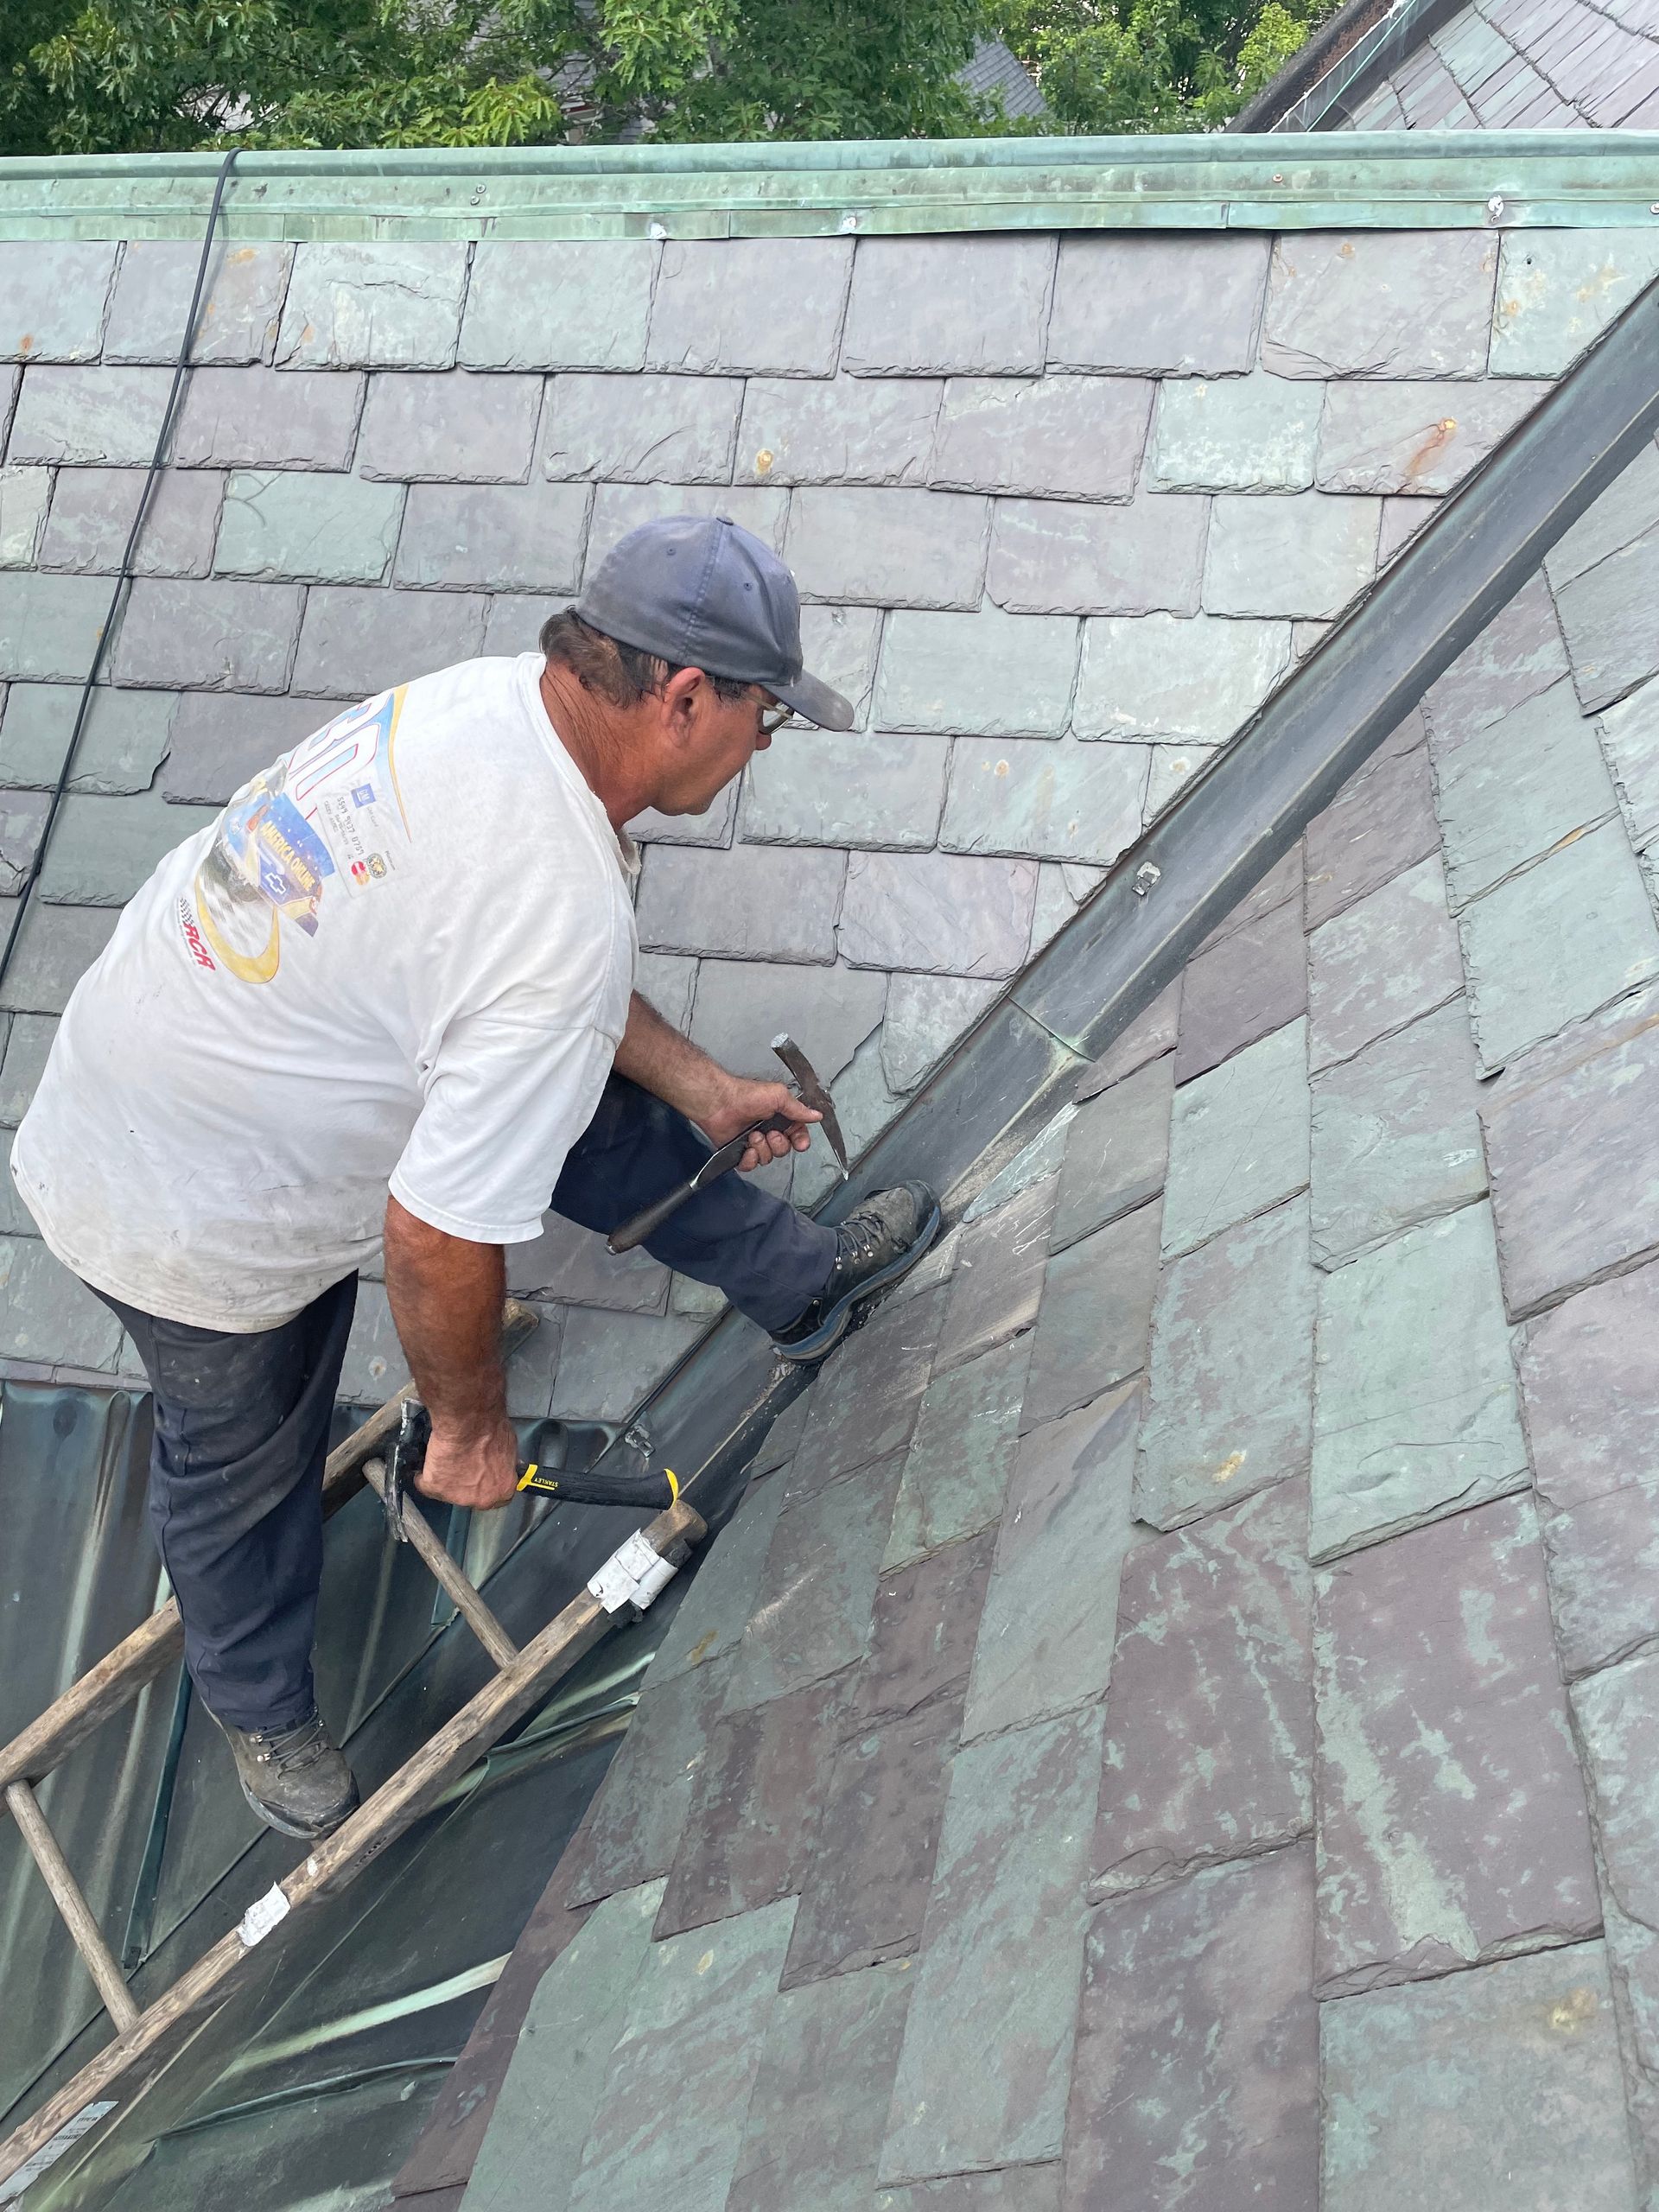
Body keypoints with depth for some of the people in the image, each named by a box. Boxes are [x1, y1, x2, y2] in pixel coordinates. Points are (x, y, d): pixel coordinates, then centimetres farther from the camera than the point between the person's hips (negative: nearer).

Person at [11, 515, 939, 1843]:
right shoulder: (568, 928, -37)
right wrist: (470, 1427, -13)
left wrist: (700, 1087, 13)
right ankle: (262, 1713, 48)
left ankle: (797, 1279, 35)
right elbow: (434, 1238, -31)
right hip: (193, 1221, -8)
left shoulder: (502, 693, -12)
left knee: (579, 1102, 14)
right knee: (243, 1461, 18)